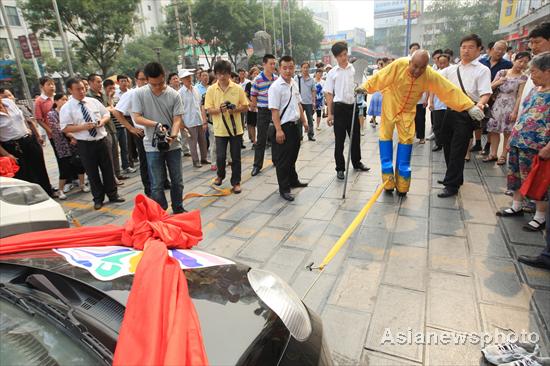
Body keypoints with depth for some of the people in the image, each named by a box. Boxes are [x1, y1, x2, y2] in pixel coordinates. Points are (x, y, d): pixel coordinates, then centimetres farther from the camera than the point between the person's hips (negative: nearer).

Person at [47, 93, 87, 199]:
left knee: (80, 164, 4)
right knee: (65, 168, -3)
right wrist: (72, 136, -15)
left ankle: (82, 185, 22)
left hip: (75, 143, 4)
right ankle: (61, 190, 12)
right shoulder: (51, 114, -3)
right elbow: (58, 130, -11)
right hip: (62, 146, -4)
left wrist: (74, 137, -11)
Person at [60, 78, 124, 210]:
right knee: (92, 172, 8)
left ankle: (113, 194, 25)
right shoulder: (66, 108, -6)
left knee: (108, 168, 10)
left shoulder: (94, 101, 5)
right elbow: (65, 128, -9)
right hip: (85, 144, -3)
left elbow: (107, 114, 13)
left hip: (102, 140, 3)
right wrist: (83, 127, -21)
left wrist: (102, 121, -9)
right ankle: (98, 198, 23)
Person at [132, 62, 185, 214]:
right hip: (153, 146, -1)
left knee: (177, 181, 11)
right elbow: (137, 118, -7)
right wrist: (156, 124, -21)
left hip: (173, 145, 2)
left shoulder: (174, 95, -4)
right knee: (157, 185, 3)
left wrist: (172, 136, -24)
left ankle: (178, 209, 29)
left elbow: (177, 119, -7)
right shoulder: (139, 93, -6)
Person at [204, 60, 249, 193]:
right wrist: (219, 109, -22)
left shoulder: (238, 88, -2)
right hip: (220, 129, 0)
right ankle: (220, 175, 34)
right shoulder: (211, 90, -1)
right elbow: (209, 110, -2)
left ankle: (236, 182, 20)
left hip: (235, 128, 0)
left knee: (236, 157, 6)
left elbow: (245, 107, 1)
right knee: (220, 156, 4)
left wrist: (235, 109, -18)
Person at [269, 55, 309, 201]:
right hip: (284, 127, -8)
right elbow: (274, 110, -19)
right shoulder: (276, 87, -14)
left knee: (292, 156, 20)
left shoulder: (295, 83, 10)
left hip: (295, 125, 8)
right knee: (283, 160, 0)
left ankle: (293, 181, 37)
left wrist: (304, 121, 18)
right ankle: (284, 189, 9)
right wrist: (278, 130, -23)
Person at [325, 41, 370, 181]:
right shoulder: (332, 73, 2)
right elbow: (329, 94, 3)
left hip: (353, 106, 2)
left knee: (355, 137, 13)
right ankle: (340, 168, 13)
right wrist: (330, 113, -2)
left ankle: (356, 162, 31)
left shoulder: (355, 68, 5)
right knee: (339, 139, 2)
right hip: (339, 107, -2)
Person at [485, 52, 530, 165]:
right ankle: (493, 154, 15)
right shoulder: (502, 72, 5)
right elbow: (490, 87, 9)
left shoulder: (523, 78, -4)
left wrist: (515, 112, -15)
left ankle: (503, 155, 11)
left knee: (508, 132, 1)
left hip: (510, 107, -3)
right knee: (494, 130, 5)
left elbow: (520, 96, -8)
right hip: (497, 105, 3)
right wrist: (498, 82, -11)